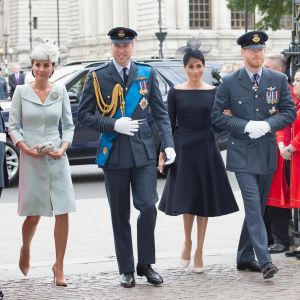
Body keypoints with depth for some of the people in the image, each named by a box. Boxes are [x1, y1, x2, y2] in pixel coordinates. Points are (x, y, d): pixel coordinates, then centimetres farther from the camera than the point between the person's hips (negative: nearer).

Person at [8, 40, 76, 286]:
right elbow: (13, 126, 2)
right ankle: (25, 250, 35)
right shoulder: (21, 92, 0)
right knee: (34, 215, 4)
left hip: (57, 159, 1)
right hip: (31, 160, -1)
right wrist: (25, 148, -13)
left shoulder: (61, 91, 4)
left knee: (63, 214, -5)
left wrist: (63, 148, -9)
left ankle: (59, 266, 6)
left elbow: (68, 125, 8)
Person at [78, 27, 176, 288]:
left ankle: (146, 264, 7)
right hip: (114, 154, 0)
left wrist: (168, 144, -2)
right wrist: (113, 125, -13)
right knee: (120, 215, 5)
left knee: (148, 207, -9)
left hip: (144, 152, 1)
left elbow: (160, 112, 9)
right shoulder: (97, 77, 2)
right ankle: (127, 270, 15)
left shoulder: (147, 74, 8)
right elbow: (84, 115, 1)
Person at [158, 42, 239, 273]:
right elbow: (170, 124, 2)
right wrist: (163, 153, -2)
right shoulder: (176, 92, 1)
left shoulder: (213, 92, 4)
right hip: (183, 148, -1)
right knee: (186, 198, 1)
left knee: (204, 200, 4)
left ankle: (199, 252, 12)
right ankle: (187, 241, 26)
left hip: (206, 149, 1)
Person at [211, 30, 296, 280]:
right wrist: (245, 126, -13)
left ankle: (245, 257, 23)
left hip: (267, 152, 3)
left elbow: (290, 112, 5)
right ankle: (264, 260, -18)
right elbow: (218, 115, 0)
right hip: (242, 153, -3)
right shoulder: (230, 82, -1)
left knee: (258, 207, 10)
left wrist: (268, 125, -12)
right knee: (253, 205, -14)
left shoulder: (278, 80, 5)